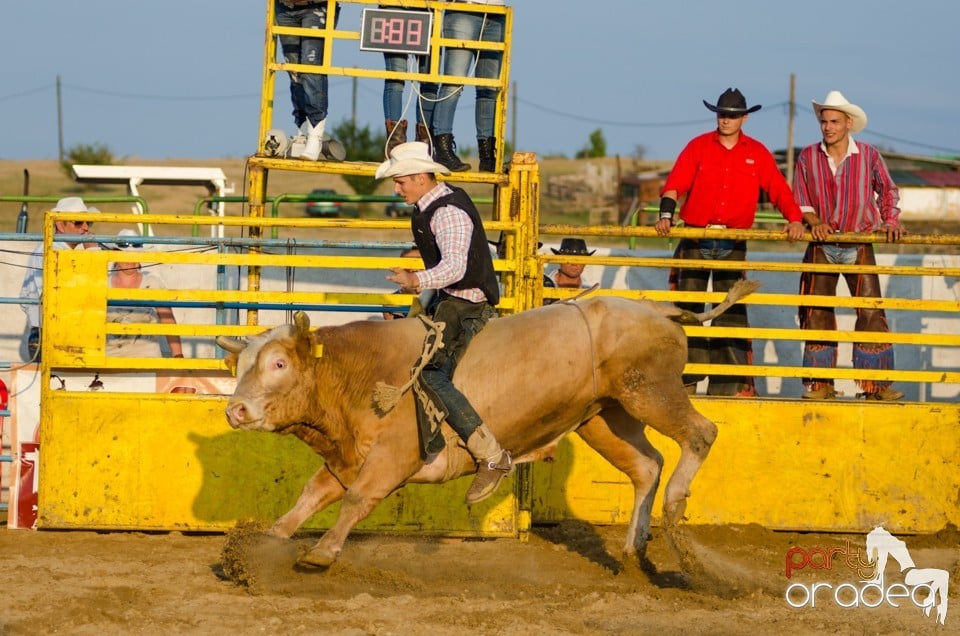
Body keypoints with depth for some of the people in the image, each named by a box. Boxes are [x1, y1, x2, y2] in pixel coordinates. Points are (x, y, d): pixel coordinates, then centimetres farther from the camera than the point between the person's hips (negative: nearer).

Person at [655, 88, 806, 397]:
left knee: (731, 312, -2)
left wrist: (794, 219, -14)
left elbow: (779, 189, 2)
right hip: (695, 240, 0)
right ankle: (684, 380, 4)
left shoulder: (757, 153, 7)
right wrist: (666, 213, -22)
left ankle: (729, 384, -1)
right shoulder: (699, 147, 4)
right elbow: (675, 184, -5)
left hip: (733, 243, 0)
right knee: (687, 310, 0)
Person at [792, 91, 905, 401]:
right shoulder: (808, 157, 1)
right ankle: (821, 384, 7)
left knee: (871, 312, -9)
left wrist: (890, 220, -1)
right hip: (822, 246, 1)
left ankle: (875, 385, -5)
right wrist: (814, 222, -12)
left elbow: (888, 190, 13)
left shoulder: (868, 155, -1)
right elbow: (799, 201, 5)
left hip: (859, 246, -1)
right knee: (816, 314, 0)